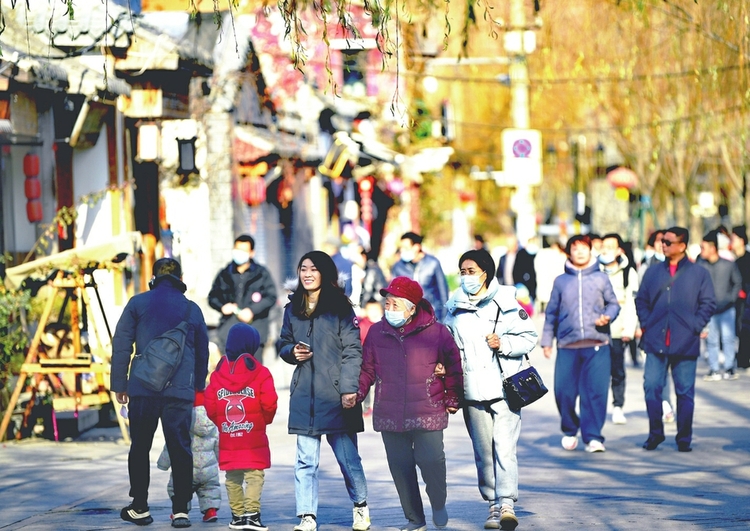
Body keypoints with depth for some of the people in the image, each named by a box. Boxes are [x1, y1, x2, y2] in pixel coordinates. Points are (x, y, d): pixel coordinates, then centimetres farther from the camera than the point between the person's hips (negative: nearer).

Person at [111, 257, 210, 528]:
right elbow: (202, 353, 18)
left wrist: (119, 383, 7)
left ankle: (139, 508, 13)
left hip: (143, 390, -1)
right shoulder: (192, 309, 11)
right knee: (180, 449, 2)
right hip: (181, 392, 1)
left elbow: (121, 345, 1)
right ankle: (181, 509, -2)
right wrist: (198, 387, 30)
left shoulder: (138, 303, 4)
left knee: (140, 448, 9)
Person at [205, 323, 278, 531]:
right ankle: (251, 514, -11)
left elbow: (210, 406, 1)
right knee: (254, 475, -2)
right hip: (254, 436, -4)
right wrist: (265, 420, 7)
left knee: (232, 477, 12)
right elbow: (269, 403, -12)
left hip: (228, 438, 4)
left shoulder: (218, 373, 5)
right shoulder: (260, 372, -7)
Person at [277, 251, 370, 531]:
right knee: (305, 460, 0)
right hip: (304, 395, 4)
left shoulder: (340, 308, -2)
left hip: (335, 395, -4)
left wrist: (349, 389, -14)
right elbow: (283, 343, 22)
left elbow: (352, 351, -6)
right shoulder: (293, 309, 12)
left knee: (347, 456, 3)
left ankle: (360, 505, 25)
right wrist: (292, 352, -2)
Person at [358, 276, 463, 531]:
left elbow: (454, 366, 7)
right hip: (389, 414, 3)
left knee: (431, 460, -12)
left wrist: (452, 398, 5)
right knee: (400, 467, 4)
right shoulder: (376, 332, 7)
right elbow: (367, 369, 12)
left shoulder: (436, 332, -1)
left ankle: (439, 504, 16)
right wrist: (356, 393, -1)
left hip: (427, 414, -3)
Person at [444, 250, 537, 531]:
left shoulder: (505, 302, 1)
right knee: (483, 451, 5)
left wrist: (503, 343, -14)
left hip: (504, 387, -3)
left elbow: (529, 337, 1)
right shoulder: (455, 308, 11)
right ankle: (493, 505, 13)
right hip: (472, 391, 3)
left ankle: (507, 504, -15)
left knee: (504, 447, -13)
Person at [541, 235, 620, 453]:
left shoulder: (601, 279, 9)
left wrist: (607, 316, -10)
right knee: (564, 391, -2)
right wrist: (547, 340, 10)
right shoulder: (561, 281, 11)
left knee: (596, 392, -8)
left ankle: (593, 436, -2)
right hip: (567, 345, 1)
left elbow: (613, 303, 12)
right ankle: (570, 431, 21)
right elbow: (551, 313, 14)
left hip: (597, 345, -1)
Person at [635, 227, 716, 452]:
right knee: (652, 387, -3)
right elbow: (641, 300, 16)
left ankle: (684, 437, 11)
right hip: (656, 342, 2)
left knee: (685, 392, 3)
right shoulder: (653, 272, 10)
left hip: (685, 345, -2)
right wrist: (646, 323, 3)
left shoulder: (699, 273, 2)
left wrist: (695, 327, -6)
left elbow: (708, 304, 3)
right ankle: (655, 433, 10)